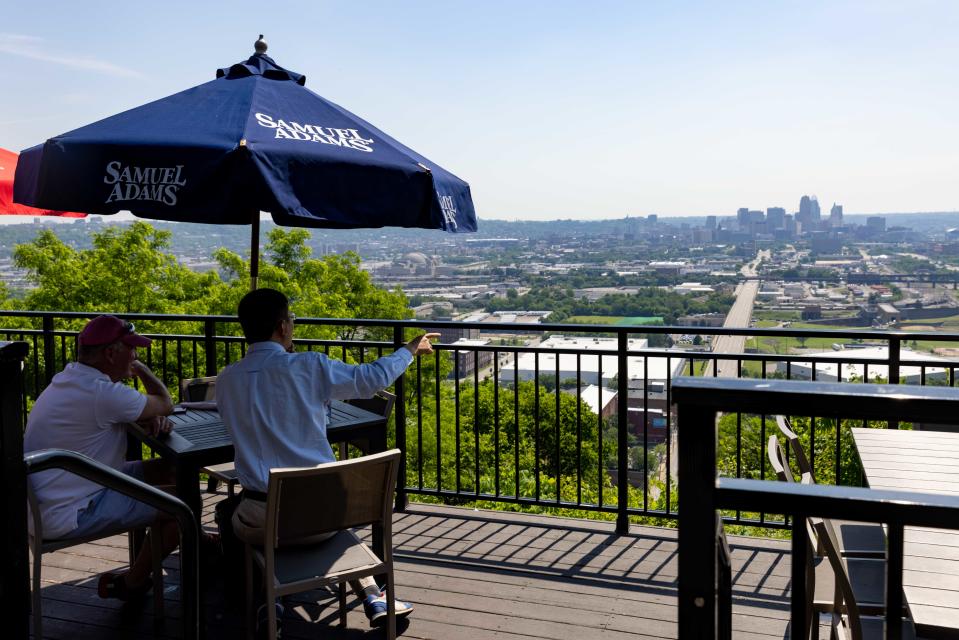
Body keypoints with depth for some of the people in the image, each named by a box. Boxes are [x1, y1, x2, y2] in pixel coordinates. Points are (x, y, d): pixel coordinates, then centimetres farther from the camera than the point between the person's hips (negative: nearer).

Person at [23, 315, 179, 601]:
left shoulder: (69, 380, 7)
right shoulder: (101, 393, -26)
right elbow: (165, 403, -11)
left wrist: (153, 417, -7)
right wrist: (142, 370, 7)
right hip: (68, 515, -11)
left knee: (170, 470, 11)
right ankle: (132, 583, 11)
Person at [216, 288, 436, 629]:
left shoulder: (226, 380, -3)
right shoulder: (309, 366, -10)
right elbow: (372, 377, 5)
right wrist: (411, 350, 25)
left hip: (262, 522, 0)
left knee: (227, 512, 34)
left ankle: (266, 601, 21)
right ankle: (371, 597, 29)